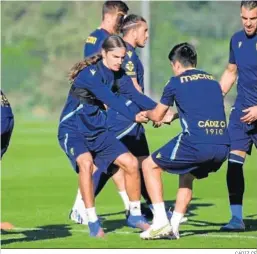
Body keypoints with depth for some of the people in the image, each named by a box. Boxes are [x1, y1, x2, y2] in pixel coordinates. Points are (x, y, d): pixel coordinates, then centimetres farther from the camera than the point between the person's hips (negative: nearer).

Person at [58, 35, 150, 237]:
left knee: (131, 163, -2)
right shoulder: (90, 74, -22)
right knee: (86, 163, -34)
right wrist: (133, 116, -43)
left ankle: (135, 215, 16)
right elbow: (111, 99, -33)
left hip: (98, 132, 8)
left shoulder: (117, 74, 2)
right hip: (73, 131, -8)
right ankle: (93, 222, -27)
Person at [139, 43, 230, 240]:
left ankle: (161, 222, 4)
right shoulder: (213, 81, 23)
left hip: (196, 144, -6)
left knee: (150, 166, 14)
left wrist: (145, 114, 43)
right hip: (222, 146, 6)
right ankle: (174, 227, 23)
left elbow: (157, 116, 19)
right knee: (187, 177, 32)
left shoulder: (176, 82, 7)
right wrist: (173, 116, 53)